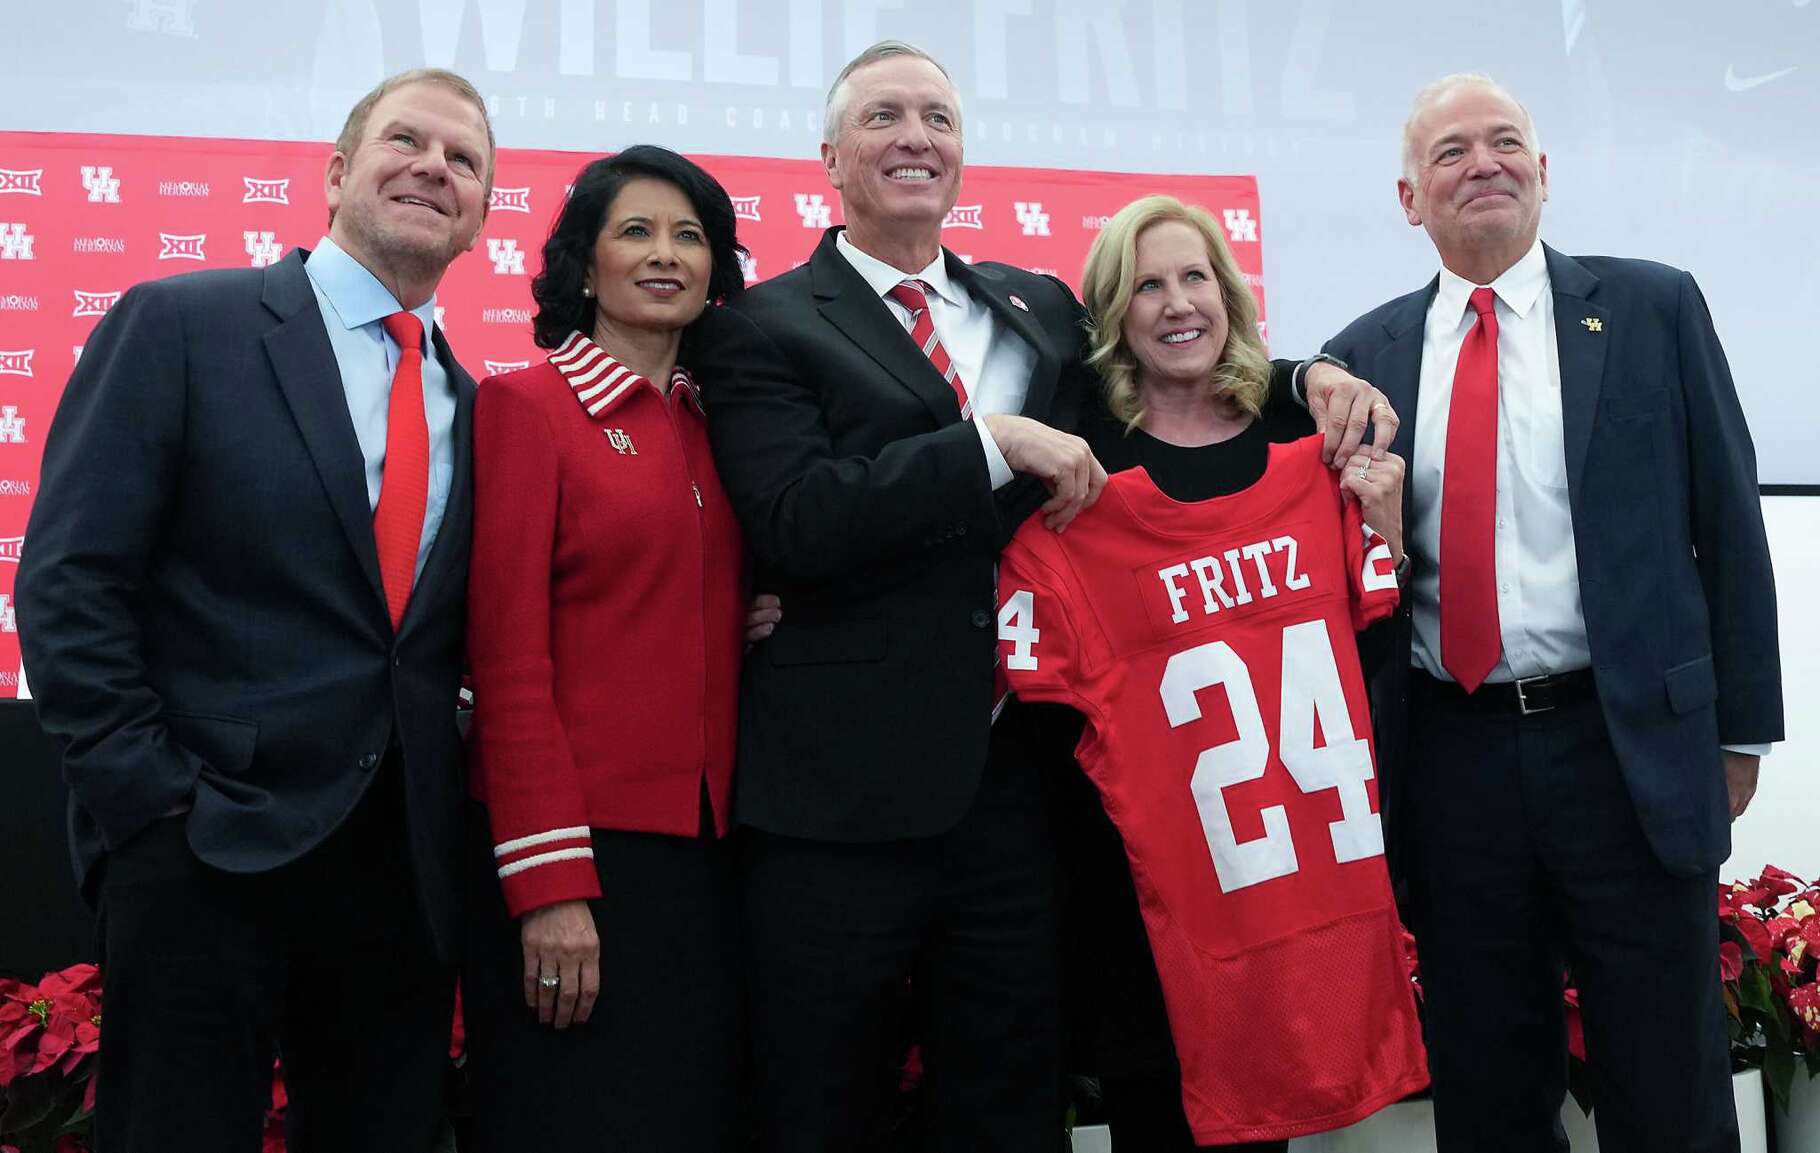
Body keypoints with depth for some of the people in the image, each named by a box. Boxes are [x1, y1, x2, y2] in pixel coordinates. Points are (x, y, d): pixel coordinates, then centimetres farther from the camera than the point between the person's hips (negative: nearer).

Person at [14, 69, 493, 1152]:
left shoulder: (469, 402, 13)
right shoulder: (179, 325, -2)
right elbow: (69, 583, -7)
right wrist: (155, 804, -13)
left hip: (406, 860, 5)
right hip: (210, 849, -5)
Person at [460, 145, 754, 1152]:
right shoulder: (527, 403, -4)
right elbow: (508, 653, -11)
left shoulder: (717, 422, 12)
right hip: (575, 842, -6)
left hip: (708, 843, 6)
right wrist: (550, 881, -15)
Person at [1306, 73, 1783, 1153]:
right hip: (1450, 755, 2)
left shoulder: (1652, 307, 2)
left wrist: (1742, 727, 0)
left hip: (1632, 745, -1)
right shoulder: (1369, 352, 7)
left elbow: (1727, 523, 2)